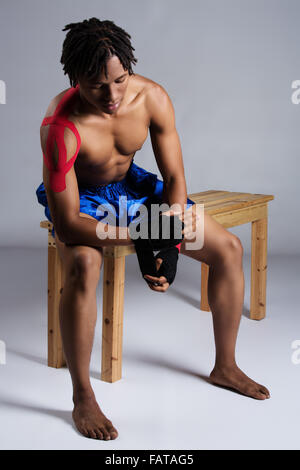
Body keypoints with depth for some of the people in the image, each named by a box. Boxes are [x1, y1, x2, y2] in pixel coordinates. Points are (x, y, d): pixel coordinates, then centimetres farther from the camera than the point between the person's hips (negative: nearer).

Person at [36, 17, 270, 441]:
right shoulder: (61, 127, -34)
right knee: (83, 264, -39)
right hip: (79, 199, -5)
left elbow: (174, 178, -12)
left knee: (229, 248, -3)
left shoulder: (152, 97, -21)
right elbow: (66, 223, -33)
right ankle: (82, 400, -21)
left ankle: (225, 366, 16)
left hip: (131, 185, 5)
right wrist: (136, 238, -45)